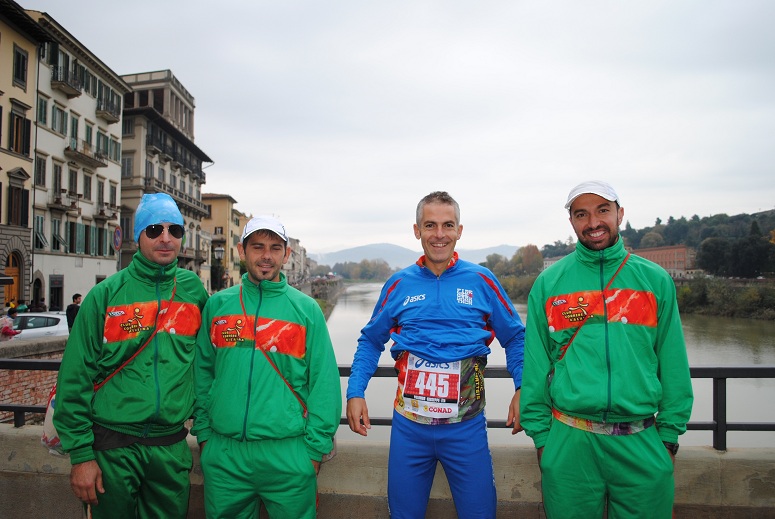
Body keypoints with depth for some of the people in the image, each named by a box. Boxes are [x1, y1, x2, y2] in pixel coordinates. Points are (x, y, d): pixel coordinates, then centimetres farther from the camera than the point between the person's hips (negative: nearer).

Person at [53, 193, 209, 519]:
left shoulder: (193, 289, 1)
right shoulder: (106, 294, -7)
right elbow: (75, 376, -6)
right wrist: (80, 454, -8)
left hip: (172, 446, 2)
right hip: (114, 446, -2)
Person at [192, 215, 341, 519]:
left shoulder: (306, 309, -3)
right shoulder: (217, 305, 4)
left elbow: (324, 382, -3)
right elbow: (202, 373, 9)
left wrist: (316, 447, -6)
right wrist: (203, 431, 6)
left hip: (288, 453, -2)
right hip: (223, 452, 2)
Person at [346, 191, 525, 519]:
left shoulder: (481, 281, 0)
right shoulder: (399, 284, 3)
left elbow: (515, 338, 7)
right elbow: (370, 341, 12)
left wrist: (522, 389, -7)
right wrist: (355, 393, 2)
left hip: (466, 426, -1)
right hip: (409, 424, 2)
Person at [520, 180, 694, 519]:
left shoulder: (655, 280, 2)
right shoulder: (548, 283, -1)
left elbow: (672, 363, 5)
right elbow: (536, 365, 0)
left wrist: (670, 434, 3)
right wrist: (540, 433, 0)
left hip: (642, 442, 1)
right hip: (569, 441, -1)